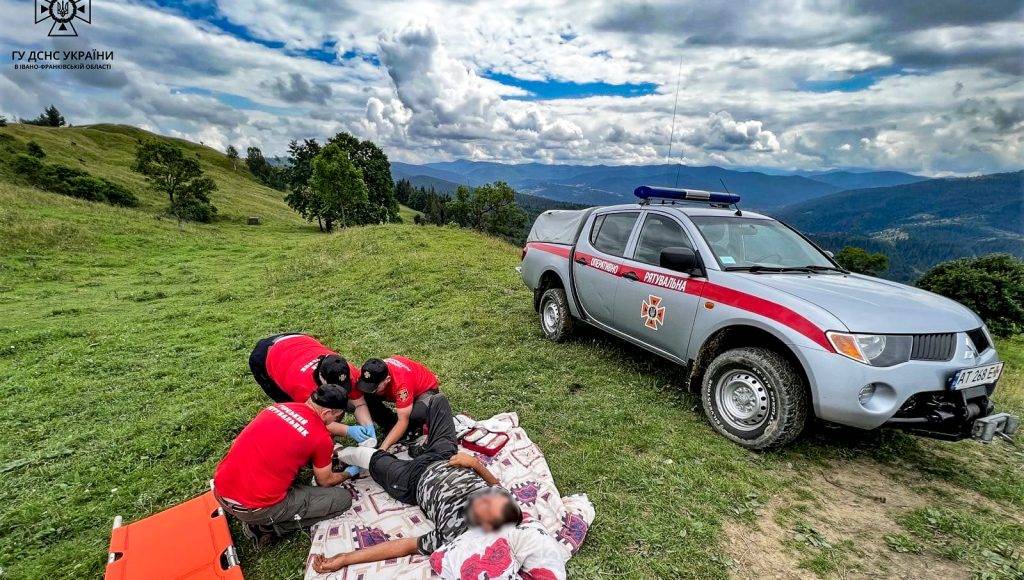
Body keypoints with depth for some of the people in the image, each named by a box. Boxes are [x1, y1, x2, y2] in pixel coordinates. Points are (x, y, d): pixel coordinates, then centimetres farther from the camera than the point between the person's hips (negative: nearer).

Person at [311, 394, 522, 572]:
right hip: (445, 457, 5)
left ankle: (338, 453, 49)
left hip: (413, 481, -4)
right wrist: (475, 462, -23)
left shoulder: (455, 534, -40)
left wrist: (343, 559, -28)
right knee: (438, 400, 14)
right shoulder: (498, 495, -29)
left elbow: (407, 546, -32)